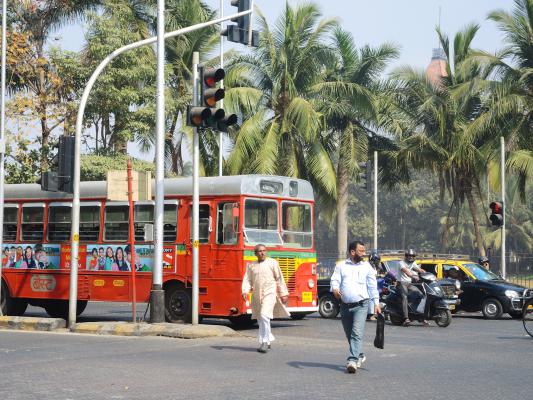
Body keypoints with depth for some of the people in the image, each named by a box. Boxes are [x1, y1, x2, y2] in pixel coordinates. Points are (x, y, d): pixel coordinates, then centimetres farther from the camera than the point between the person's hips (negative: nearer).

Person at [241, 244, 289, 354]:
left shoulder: (272, 263, 1)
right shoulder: (251, 265, 10)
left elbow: (279, 279, 3)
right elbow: (247, 280, 6)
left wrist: (283, 294, 2)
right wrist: (245, 291, -12)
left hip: (269, 293, -5)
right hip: (257, 295, 5)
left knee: (264, 316, -20)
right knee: (260, 319, 12)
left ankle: (265, 342, -15)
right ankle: (268, 340, 30)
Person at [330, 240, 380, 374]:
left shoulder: (367, 266, 9)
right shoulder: (341, 266, 9)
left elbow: (373, 286, 10)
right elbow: (334, 280, 0)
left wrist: (376, 303, 5)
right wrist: (335, 289, -23)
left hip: (361, 305, -2)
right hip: (345, 305, 2)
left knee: (357, 333, -17)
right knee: (349, 335, 12)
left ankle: (353, 361, -23)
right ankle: (360, 356, 33)